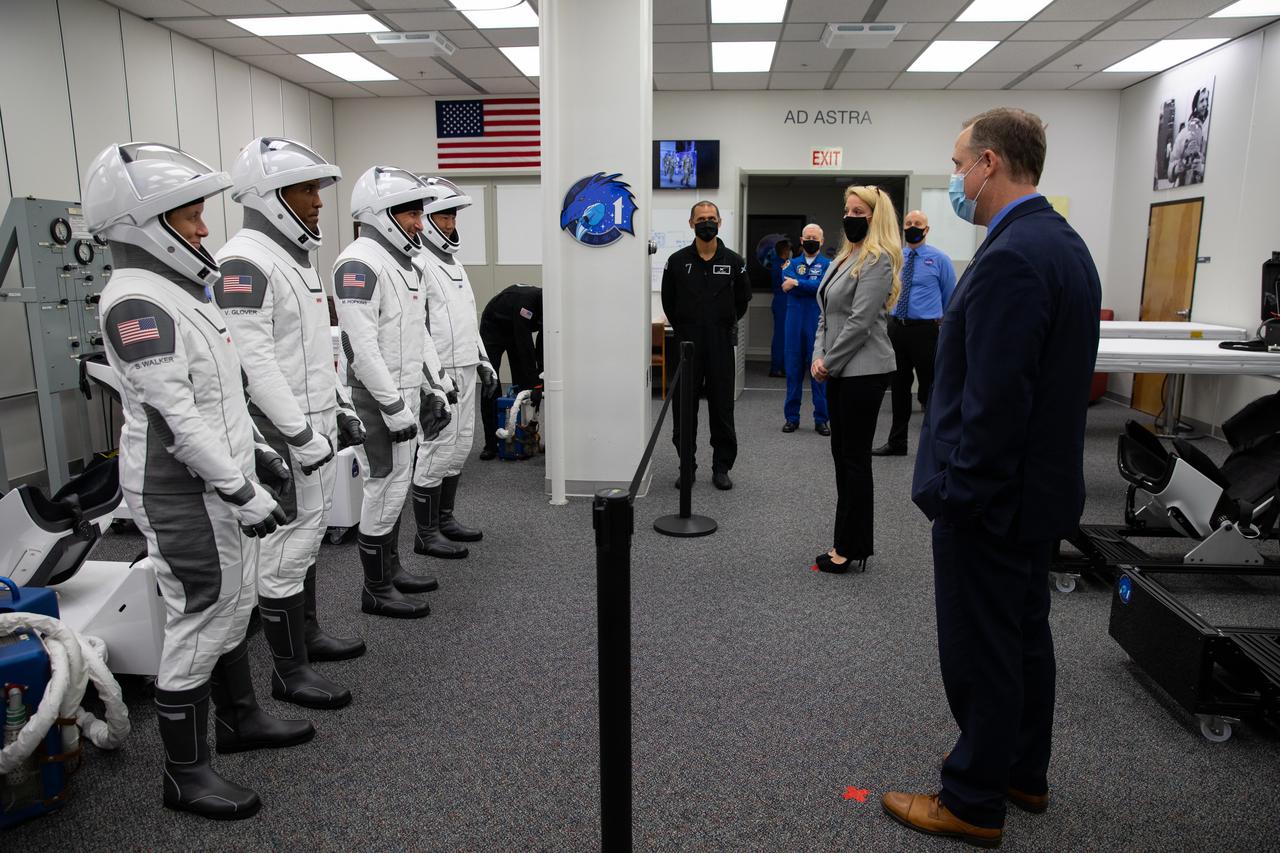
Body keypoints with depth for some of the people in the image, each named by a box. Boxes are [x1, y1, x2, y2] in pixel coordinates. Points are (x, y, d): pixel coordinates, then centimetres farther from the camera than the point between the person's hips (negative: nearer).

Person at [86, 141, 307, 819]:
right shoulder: (136, 302, -20)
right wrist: (240, 491, -22)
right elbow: (171, 416, -24)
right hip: (184, 498, -9)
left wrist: (255, 452, 19)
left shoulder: (177, 291, 12)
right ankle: (186, 776, 17)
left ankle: (241, 719, 38)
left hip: (219, 484, 10)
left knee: (231, 609, 20)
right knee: (199, 625, 1)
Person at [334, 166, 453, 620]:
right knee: (385, 488, -2)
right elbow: (361, 343, -23)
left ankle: (391, 568, 31)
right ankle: (376, 590, 11)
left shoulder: (403, 262, 15)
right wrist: (393, 406, -22)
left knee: (395, 485, 17)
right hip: (379, 399, -9)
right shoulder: (360, 262, -17)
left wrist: (434, 388, 16)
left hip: (405, 393, 10)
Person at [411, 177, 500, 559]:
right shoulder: (417, 263, -12)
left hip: (465, 371, 9)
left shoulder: (453, 262, 18)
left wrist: (484, 363, 20)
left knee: (460, 446, 14)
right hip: (440, 373, -9)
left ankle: (445, 518, 26)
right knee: (437, 449, -5)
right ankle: (426, 534, 5)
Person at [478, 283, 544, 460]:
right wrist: (535, 384, -40)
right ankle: (491, 444, -7)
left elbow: (542, 346, -13)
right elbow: (525, 345, -41)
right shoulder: (525, 300, -40)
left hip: (517, 331, 6)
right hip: (493, 328, -6)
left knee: (522, 385, 0)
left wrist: (539, 381, -19)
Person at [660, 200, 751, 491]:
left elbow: (742, 299, 14)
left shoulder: (734, 262, 2)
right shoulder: (677, 261, 1)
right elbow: (668, 302, 12)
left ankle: (721, 468, 14)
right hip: (687, 345, 0)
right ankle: (687, 466, 16)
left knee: (722, 407, 4)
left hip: (720, 346, 0)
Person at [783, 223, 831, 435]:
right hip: (795, 324, 2)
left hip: (819, 325, -2)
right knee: (793, 370, 6)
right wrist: (813, 286, -15)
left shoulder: (828, 265, 5)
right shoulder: (793, 263, 12)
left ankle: (821, 419, 9)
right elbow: (787, 285, -7)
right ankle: (792, 417, 14)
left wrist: (797, 283, -12)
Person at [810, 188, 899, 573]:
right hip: (840, 371, 9)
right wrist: (818, 356, 3)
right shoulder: (845, 258, 16)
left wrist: (828, 362, -12)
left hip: (863, 372, -9)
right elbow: (826, 315, 17)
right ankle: (847, 541, 21)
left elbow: (859, 322, -18)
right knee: (842, 455, 12)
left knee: (855, 459, -3)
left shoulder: (877, 259, -12)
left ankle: (852, 548, 6)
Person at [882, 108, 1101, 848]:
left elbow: (995, 399, -27)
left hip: (993, 497, -10)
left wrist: (958, 494, -17)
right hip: (1043, 487, 10)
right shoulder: (1064, 243, 9)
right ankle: (1024, 774, 38)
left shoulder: (1010, 259, -23)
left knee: (981, 652, 4)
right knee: (1024, 635, 21)